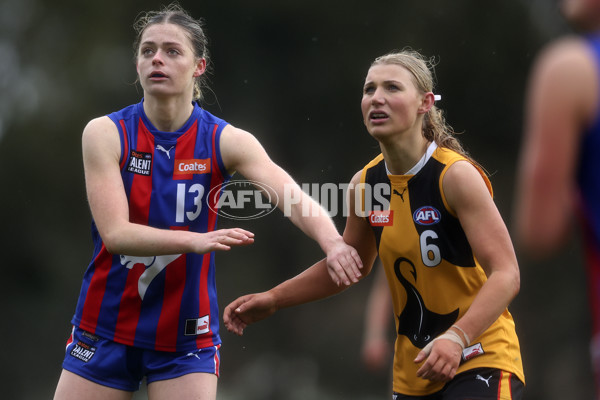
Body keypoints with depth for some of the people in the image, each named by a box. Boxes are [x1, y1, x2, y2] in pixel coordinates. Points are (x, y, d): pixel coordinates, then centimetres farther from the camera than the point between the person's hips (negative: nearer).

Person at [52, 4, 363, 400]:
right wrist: (195, 240, -34)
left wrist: (332, 242, -43)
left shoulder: (226, 142, -5)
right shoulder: (106, 133, -7)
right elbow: (114, 233, -18)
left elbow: (293, 197, -21)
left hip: (186, 334, 0)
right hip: (104, 332, 0)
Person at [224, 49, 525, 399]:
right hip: (414, 371, 6)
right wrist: (273, 300, 16)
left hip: (481, 358, -6)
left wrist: (456, 337, -35)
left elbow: (506, 274, -21)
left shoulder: (456, 175, -16)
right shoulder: (365, 183, 3)